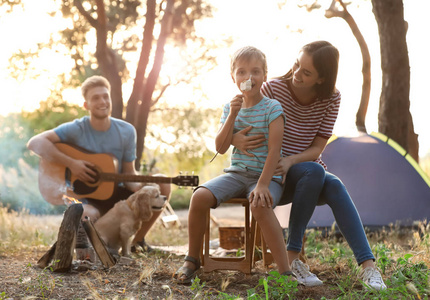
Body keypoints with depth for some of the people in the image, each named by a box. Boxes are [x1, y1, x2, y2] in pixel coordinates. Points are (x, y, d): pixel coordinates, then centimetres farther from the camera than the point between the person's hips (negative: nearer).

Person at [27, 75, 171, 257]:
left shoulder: (126, 131, -1)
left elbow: (128, 172, 4)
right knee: (89, 215, -41)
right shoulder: (76, 129, -12)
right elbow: (35, 143, -23)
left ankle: (137, 241, 1)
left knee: (162, 187, -17)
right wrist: (71, 163, -29)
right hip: (84, 195, -4)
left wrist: (138, 186, -20)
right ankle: (80, 235, 0)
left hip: (115, 194, 4)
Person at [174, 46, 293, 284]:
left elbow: (274, 150, -13)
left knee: (260, 206, -37)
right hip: (236, 173, 4)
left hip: (266, 175, -4)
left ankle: (285, 271, -30)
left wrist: (262, 184, -24)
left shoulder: (272, 108, -5)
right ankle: (192, 260, -3)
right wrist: (232, 115, -12)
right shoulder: (231, 107, 9)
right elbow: (221, 148, 0)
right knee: (200, 196, -21)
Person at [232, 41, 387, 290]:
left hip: (309, 173, 2)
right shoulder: (273, 88, -12)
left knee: (334, 185, -33)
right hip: (272, 176, -2)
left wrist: (291, 160, -27)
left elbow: (317, 148, -7)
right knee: (315, 171, -34)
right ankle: (293, 256, -30)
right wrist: (236, 139, -29)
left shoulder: (331, 99, -4)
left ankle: (368, 264, -37)